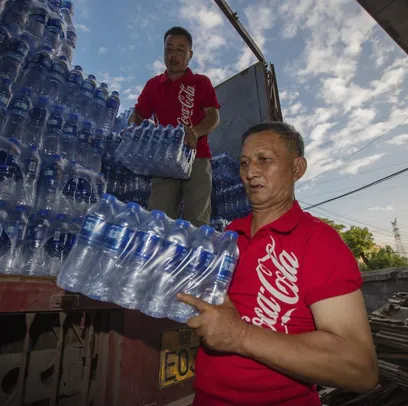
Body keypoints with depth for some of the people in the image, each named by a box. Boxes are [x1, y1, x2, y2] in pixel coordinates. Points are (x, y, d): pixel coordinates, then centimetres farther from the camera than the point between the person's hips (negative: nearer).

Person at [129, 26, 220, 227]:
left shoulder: (201, 82, 13)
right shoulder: (153, 85, 20)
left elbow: (214, 116, 1)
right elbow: (137, 115, 21)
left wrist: (196, 132, -20)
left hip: (196, 156, -1)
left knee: (197, 219, -8)